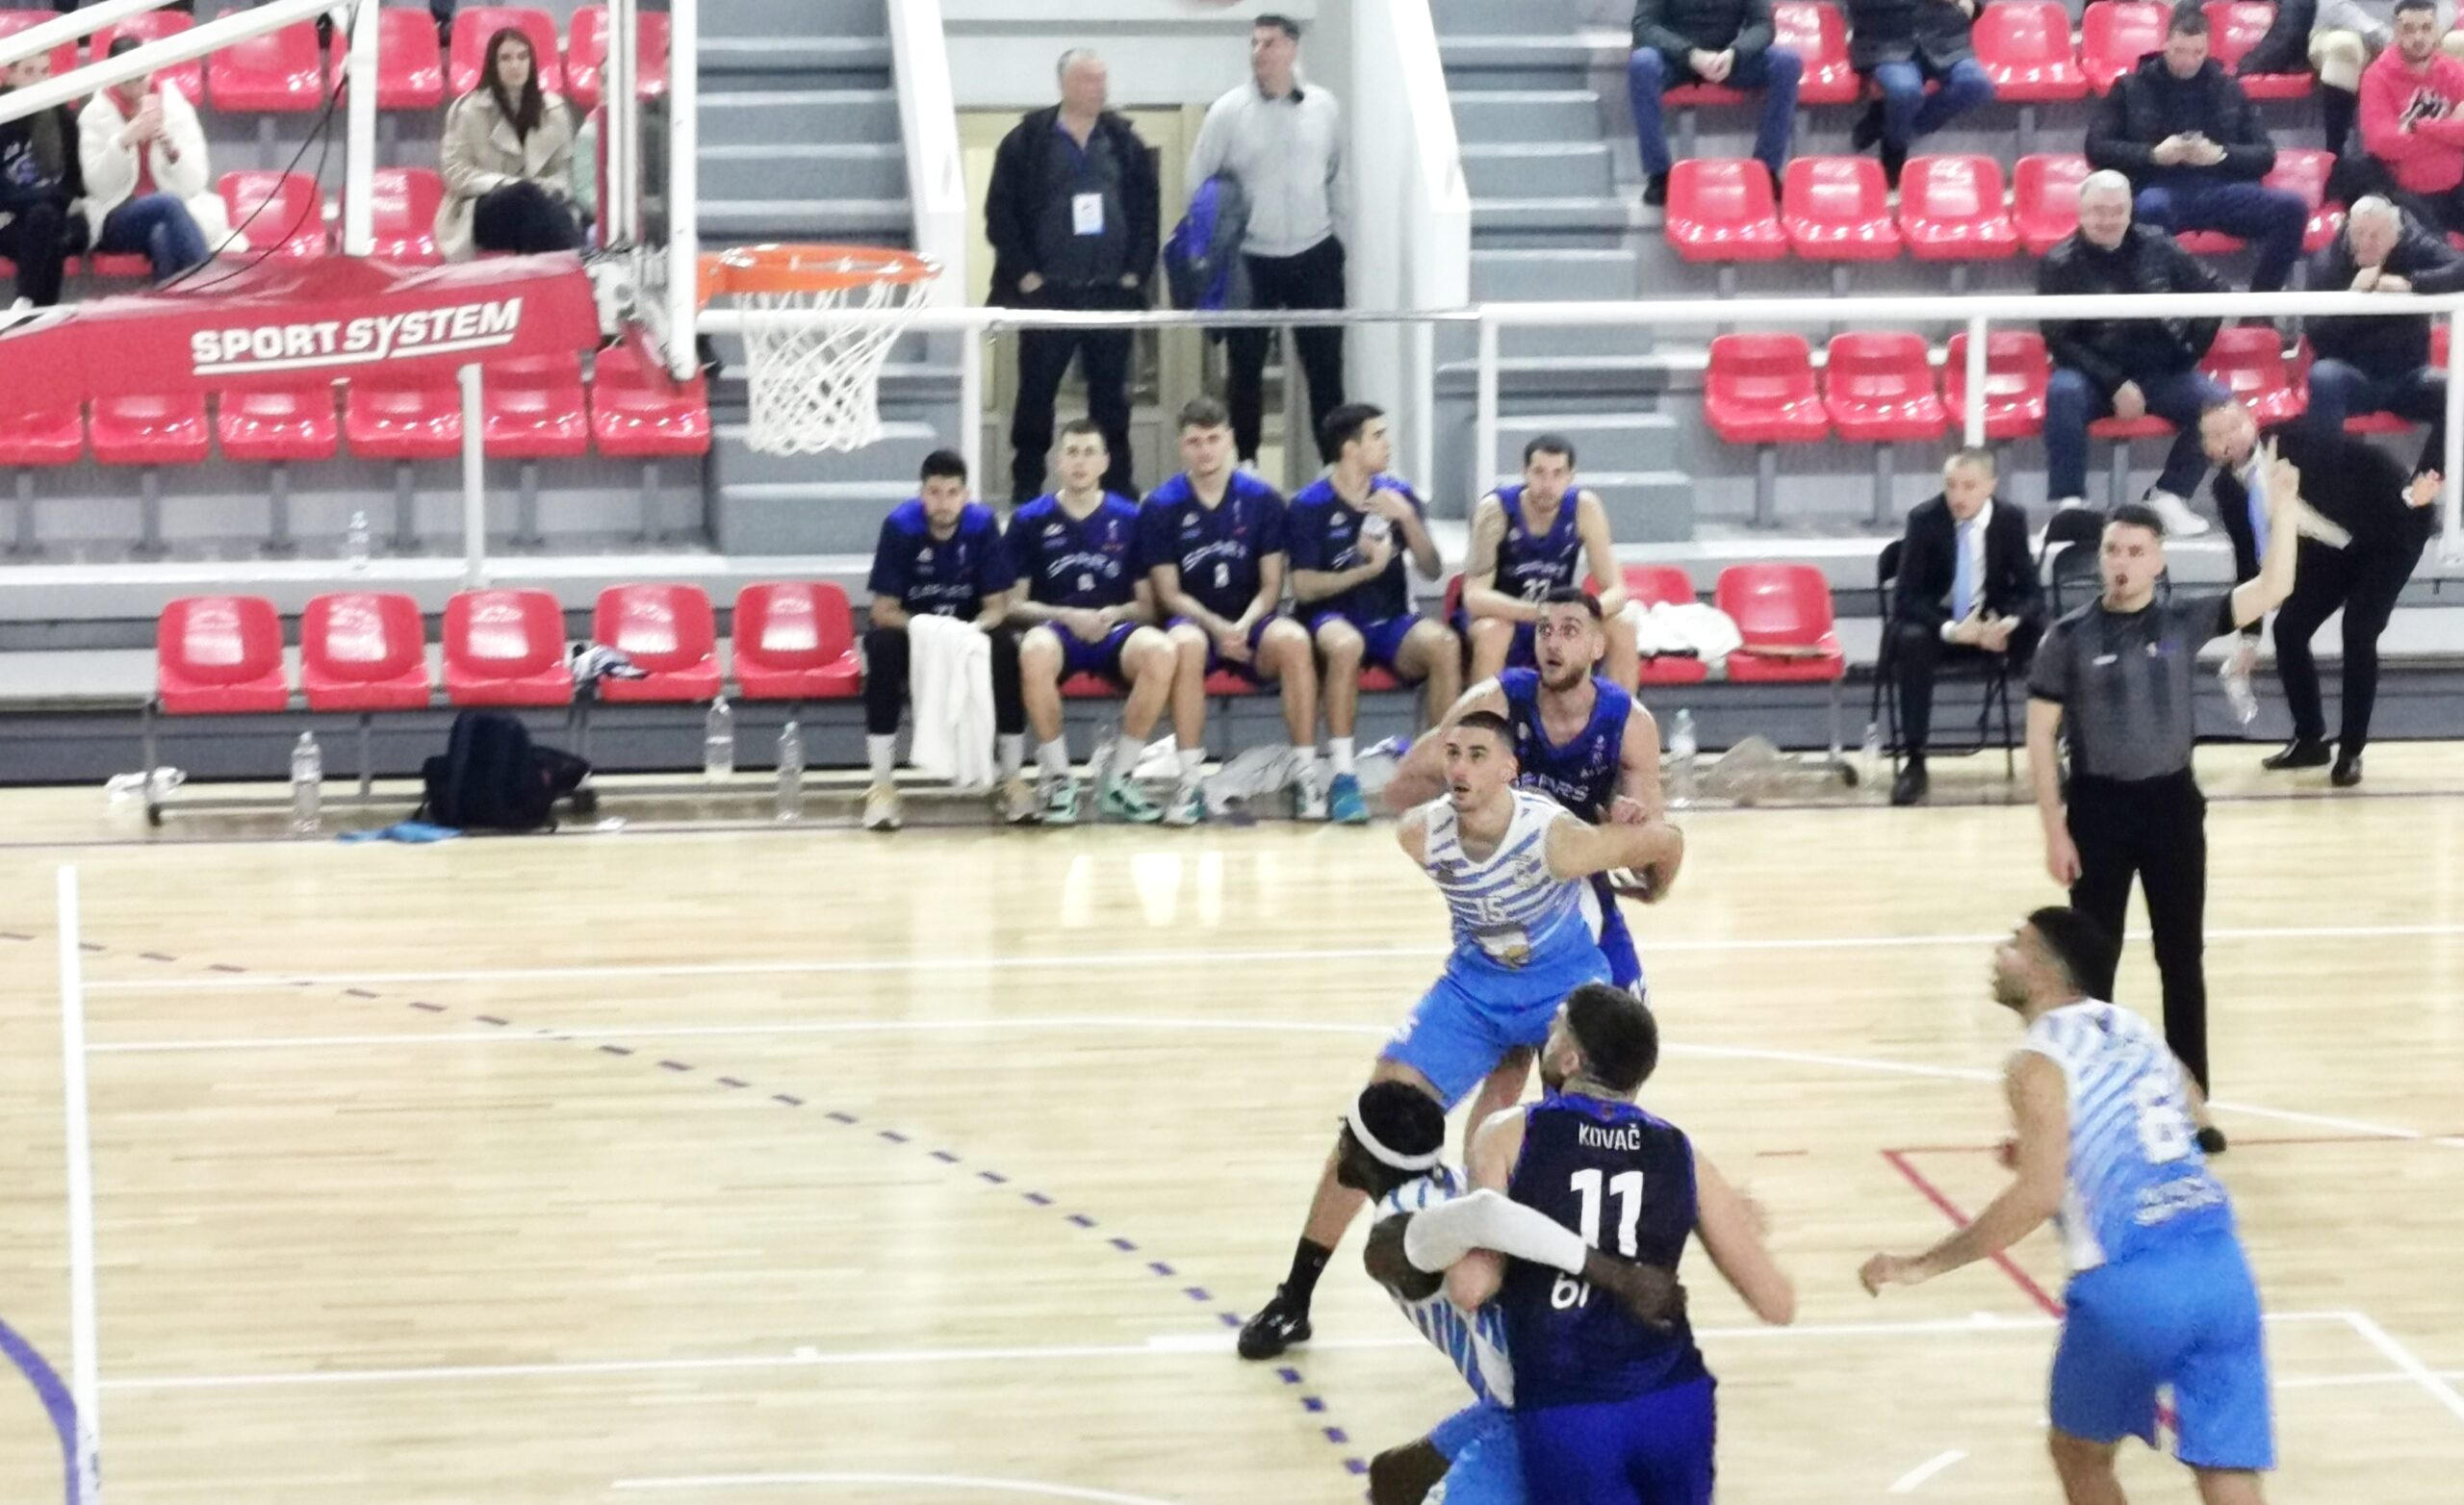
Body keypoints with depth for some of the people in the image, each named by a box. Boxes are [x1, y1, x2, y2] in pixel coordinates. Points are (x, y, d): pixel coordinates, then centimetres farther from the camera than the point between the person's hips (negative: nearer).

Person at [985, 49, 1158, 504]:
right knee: (1036, 391, 3)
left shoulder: (1125, 142, 7)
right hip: (1046, 292, -2)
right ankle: (1026, 486, 11)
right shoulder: (1027, 142, -2)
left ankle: (1117, 484, 16)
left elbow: (1146, 211, 9)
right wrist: (1023, 275, -8)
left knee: (1111, 393, 7)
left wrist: (1136, 272, 0)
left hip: (1111, 292, 2)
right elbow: (1001, 214, -3)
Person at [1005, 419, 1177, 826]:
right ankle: (1057, 778, -22)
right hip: (1054, 628, -1)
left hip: (1114, 631, 1)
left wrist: (1113, 614, -10)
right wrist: (1068, 617, -12)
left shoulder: (1129, 519, 11)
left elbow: (1147, 606, 11)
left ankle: (1117, 777, -18)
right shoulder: (1030, 520, 9)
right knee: (1036, 651, -40)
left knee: (1160, 650, -34)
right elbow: (1014, 605, 5)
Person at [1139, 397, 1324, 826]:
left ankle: (1307, 774, -26)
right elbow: (1169, 593, -1)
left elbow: (1271, 585, 3)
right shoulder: (1161, 506, 0)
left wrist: (1245, 624, -16)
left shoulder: (1262, 499, 4)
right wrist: (1216, 627, -18)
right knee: (1186, 644, -38)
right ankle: (1190, 781, -34)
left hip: (1250, 621, 1)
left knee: (1293, 640, -33)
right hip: (1193, 620, -1)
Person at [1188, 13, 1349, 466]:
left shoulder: (1325, 107, 0)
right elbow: (1197, 184, -2)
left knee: (1325, 366, 5)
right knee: (1245, 368, 6)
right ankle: (1246, 466, 18)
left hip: (1315, 257, 2)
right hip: (1251, 261, -2)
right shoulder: (1228, 111, -8)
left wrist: (1338, 227, 11)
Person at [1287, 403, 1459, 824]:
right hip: (1333, 617, -3)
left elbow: (1432, 570, 5)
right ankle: (1343, 778, -35)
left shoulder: (1398, 495, 8)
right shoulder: (1310, 505, -4)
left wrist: (1408, 518, -9)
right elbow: (1303, 587, -8)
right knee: (1345, 644, -40)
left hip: (1391, 622, 4)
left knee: (1445, 643, -29)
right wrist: (1366, 570, -16)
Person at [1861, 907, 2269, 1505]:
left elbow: (2038, 1196, -16)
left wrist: (1923, 1266, -10)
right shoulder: (2133, 1029, 19)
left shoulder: (2040, 1059, -3)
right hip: (2218, 1264, 6)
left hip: (2130, 1283, -6)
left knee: (2080, 1454, 21)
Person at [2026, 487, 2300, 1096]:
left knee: (2182, 959, 9)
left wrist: (2281, 507, -18)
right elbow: (2040, 737, -4)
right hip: (2098, 806, -2)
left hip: (2172, 802, 2)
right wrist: (2055, 831, -8)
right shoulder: (2068, 637, -7)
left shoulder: (2185, 619, -1)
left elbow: (2273, 589, -8)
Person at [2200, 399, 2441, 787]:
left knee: (2358, 634, -16)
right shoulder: (2229, 489, -9)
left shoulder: (2299, 442, -25)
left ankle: (2351, 751, -3)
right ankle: (2309, 740, 17)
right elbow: (2249, 557, -1)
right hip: (2330, 552, 6)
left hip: (2388, 535, -6)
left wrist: (2407, 495, -36)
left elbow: (2369, 460, -21)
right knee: (2288, 630, -2)